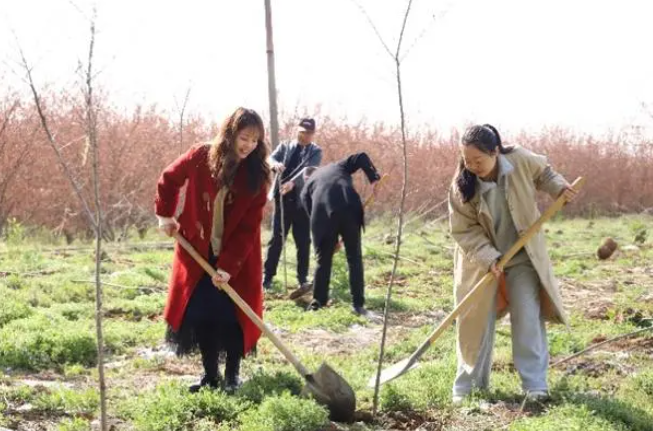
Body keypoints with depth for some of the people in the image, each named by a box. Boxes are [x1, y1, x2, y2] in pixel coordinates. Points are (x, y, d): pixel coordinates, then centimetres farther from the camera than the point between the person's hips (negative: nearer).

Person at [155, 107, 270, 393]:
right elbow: (169, 179, 9)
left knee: (233, 316, -1)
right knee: (201, 314, 5)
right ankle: (210, 375, 18)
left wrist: (229, 266, -21)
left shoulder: (256, 176, -12)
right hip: (198, 254, 1)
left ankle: (232, 376, 15)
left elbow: (249, 228, -15)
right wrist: (165, 215, 3)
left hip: (237, 260, -1)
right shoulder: (201, 157, -11)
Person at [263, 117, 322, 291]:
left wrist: (293, 183, -34)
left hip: (302, 200, -1)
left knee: (303, 241, 3)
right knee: (277, 238, 2)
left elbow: (308, 170, -15)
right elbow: (271, 158, -9)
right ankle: (268, 276, 8)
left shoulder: (316, 151, 3)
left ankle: (303, 278, 12)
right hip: (283, 198, 1)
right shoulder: (285, 146, 10)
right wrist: (276, 164, -35)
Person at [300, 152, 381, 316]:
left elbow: (310, 210, 21)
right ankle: (358, 305, 7)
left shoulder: (307, 186, 30)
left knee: (323, 261, 14)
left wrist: (332, 239, 26)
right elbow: (361, 157, 16)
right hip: (349, 210, 0)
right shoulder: (339, 166, 33)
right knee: (354, 259, 9)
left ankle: (318, 302, 20)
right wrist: (374, 178, 8)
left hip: (324, 215, 0)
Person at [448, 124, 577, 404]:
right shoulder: (462, 186, -20)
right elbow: (463, 231, -16)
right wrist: (489, 258, -27)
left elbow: (543, 173, 7)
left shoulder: (521, 161, -17)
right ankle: (469, 385, 19)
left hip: (522, 257, 0)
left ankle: (535, 385, 4)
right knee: (476, 323, 6)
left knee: (528, 319, -4)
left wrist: (558, 187, -11)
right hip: (482, 262, 0)